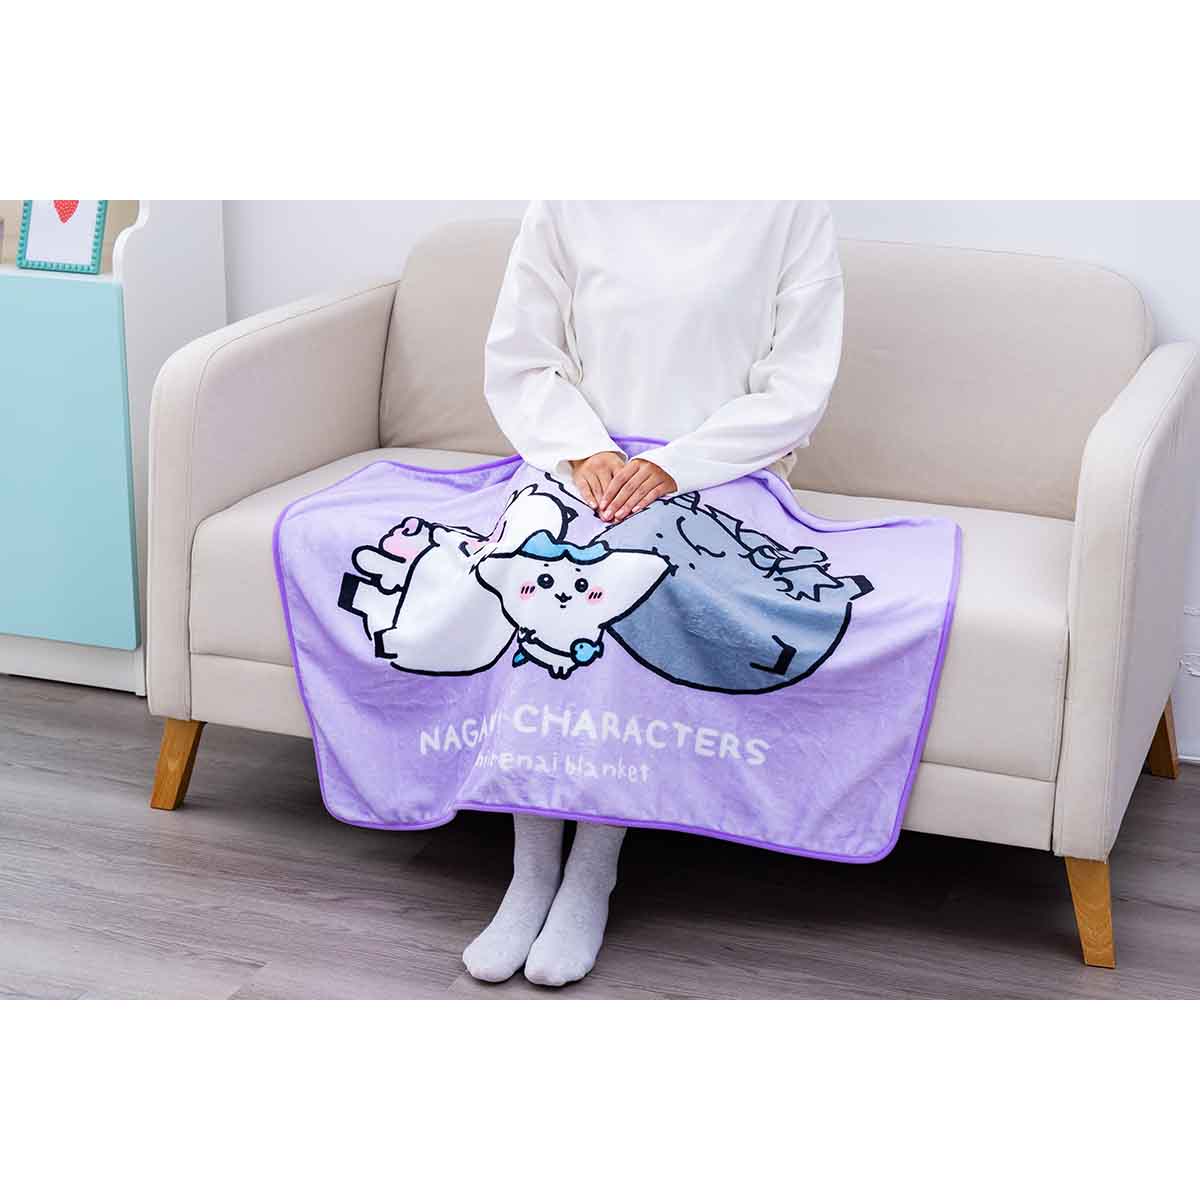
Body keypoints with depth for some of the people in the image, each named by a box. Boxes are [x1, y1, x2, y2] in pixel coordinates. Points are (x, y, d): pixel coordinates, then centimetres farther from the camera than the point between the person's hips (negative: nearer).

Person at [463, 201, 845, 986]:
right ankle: (531, 875, -19)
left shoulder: (791, 210, -1)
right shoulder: (568, 204, 6)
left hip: (718, 477, -2)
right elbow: (517, 360, 8)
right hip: (582, 459, 3)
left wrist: (672, 466, -16)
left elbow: (798, 388, -4)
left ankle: (591, 880, -21)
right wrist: (584, 451, -10)